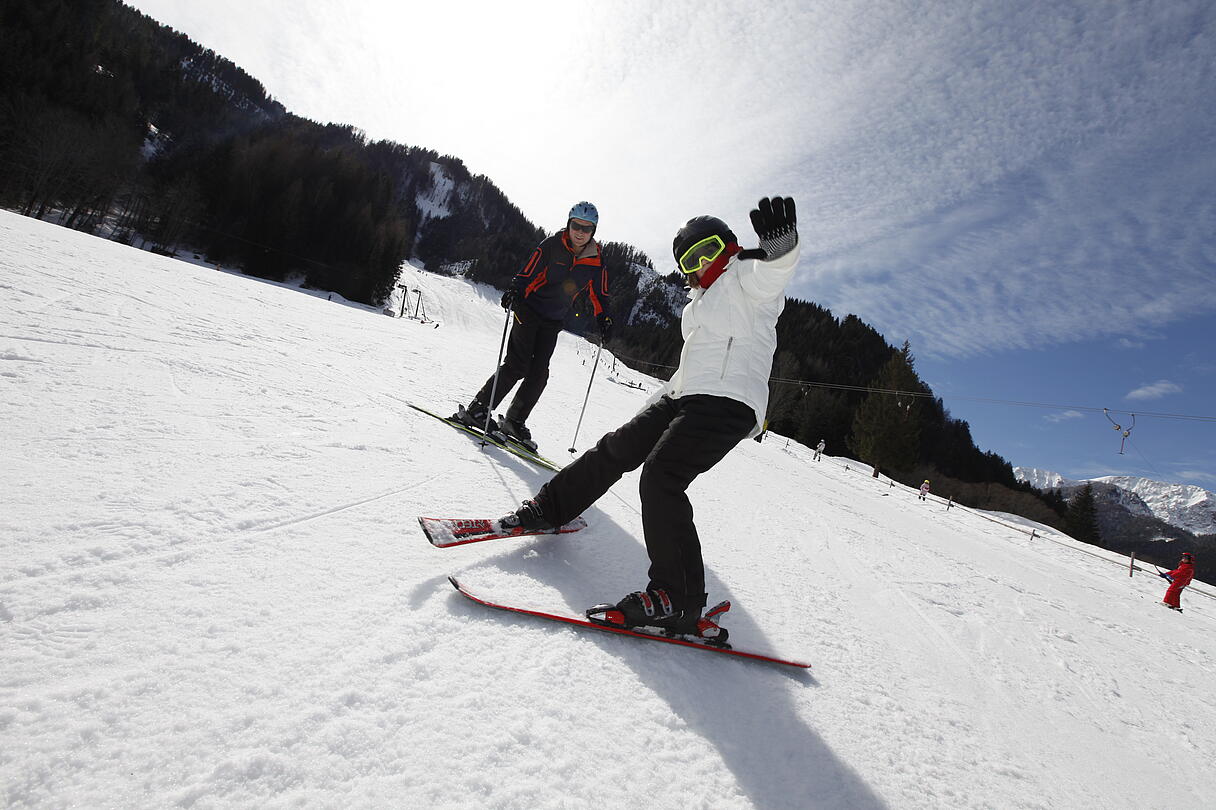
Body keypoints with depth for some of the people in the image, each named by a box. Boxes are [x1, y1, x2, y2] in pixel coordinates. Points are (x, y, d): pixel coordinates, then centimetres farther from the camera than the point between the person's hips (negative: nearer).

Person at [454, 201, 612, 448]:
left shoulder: (595, 263, 1)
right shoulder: (551, 246, -11)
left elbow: (599, 296, 8)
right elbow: (526, 274, -14)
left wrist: (603, 319, -6)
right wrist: (515, 291, -32)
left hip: (553, 322, 5)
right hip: (529, 311, -5)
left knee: (539, 374, 0)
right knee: (517, 365, -15)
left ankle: (514, 421, 13)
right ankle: (476, 409, -7)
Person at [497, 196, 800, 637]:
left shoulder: (746, 277, 0)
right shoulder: (704, 299, 29)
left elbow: (773, 268, -26)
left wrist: (780, 242, -49)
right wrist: (660, 397, 34)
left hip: (726, 404, -9)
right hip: (685, 397, 10)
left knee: (660, 475, -25)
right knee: (616, 448, 10)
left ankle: (679, 601, -23)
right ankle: (550, 507, 26)